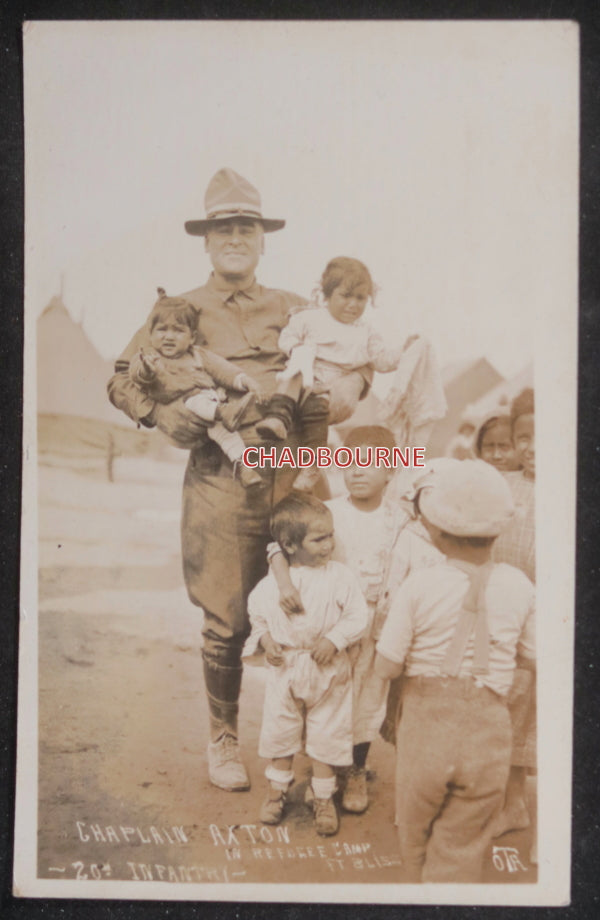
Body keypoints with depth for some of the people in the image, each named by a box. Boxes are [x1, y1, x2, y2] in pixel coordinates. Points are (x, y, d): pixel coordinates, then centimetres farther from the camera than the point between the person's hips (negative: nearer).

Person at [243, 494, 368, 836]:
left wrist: (334, 640, -20)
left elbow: (358, 616, -10)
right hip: (285, 670, 2)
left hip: (328, 673, -1)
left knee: (326, 737, 9)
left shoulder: (341, 577, -13)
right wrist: (265, 638, -8)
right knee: (280, 733, 16)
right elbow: (257, 612, 8)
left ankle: (324, 798, 29)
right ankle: (278, 789, 38)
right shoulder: (272, 582, -9)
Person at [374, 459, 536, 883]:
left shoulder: (419, 586, -14)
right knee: (460, 854, 16)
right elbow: (536, 656, 6)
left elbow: (386, 666, -10)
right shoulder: (519, 585, -6)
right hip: (488, 734, 1)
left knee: (415, 839, 24)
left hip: (427, 728, -1)